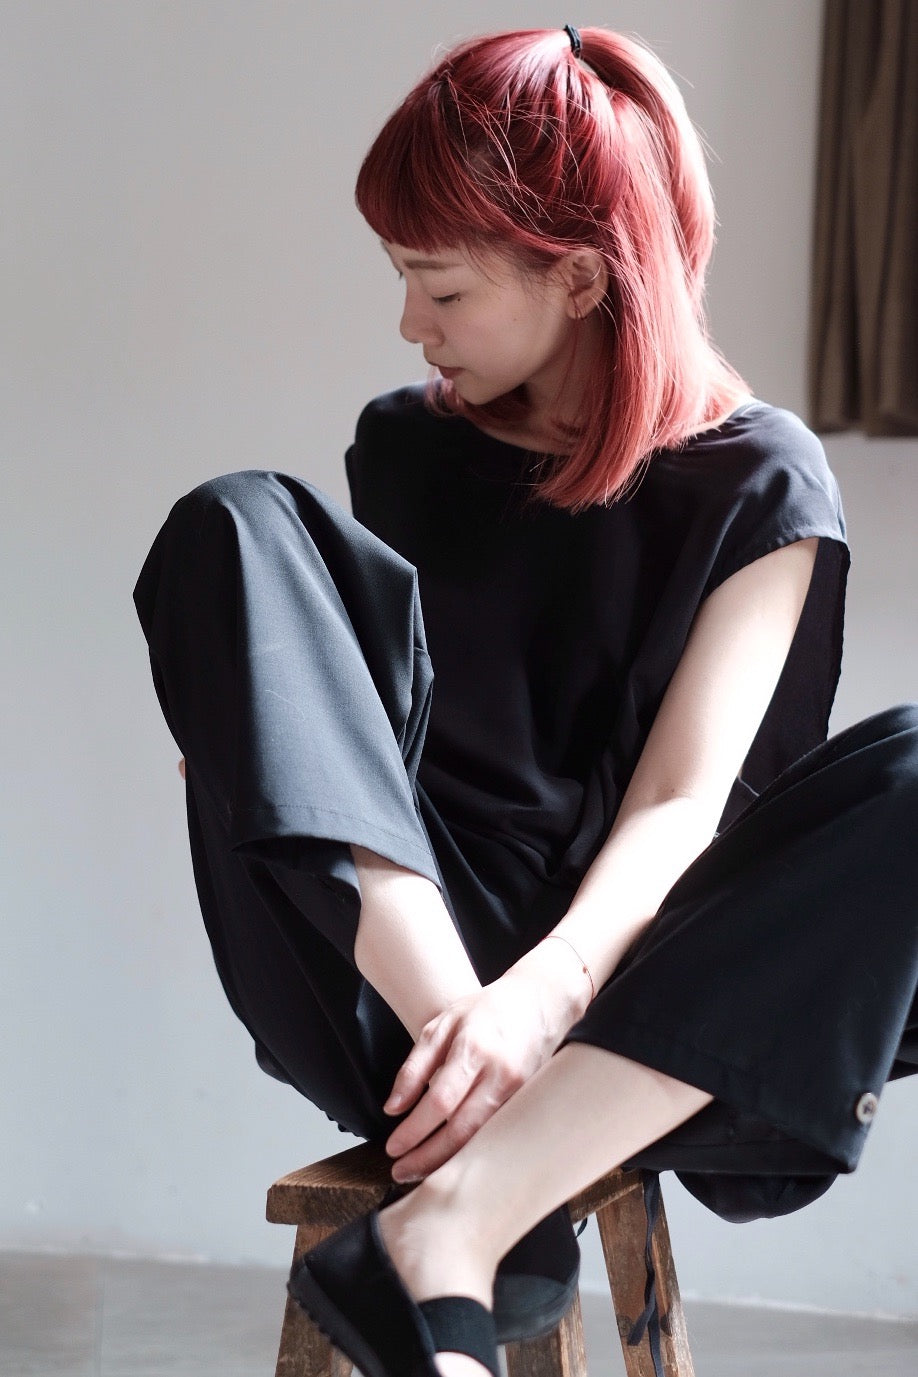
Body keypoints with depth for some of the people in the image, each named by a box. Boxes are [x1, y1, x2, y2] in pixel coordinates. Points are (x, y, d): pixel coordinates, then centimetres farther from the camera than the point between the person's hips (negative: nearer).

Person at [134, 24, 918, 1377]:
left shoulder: (755, 481, 2)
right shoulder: (405, 446, 13)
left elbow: (681, 803, -10)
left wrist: (543, 991, -28)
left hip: (617, 985, -2)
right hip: (402, 967, 2)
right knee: (237, 526, -14)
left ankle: (451, 1222, -36)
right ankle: (477, 1075, -33)